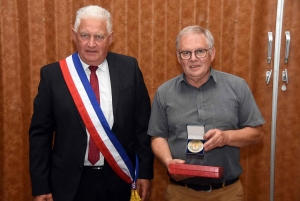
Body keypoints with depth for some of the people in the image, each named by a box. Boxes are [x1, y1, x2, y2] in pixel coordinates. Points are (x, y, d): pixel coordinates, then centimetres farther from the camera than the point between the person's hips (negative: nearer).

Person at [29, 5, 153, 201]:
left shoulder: (129, 68, -5)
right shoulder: (53, 74, -7)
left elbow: (143, 125, 0)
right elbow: (40, 133, -3)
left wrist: (145, 172, 0)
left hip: (119, 179, 1)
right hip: (70, 181, 0)